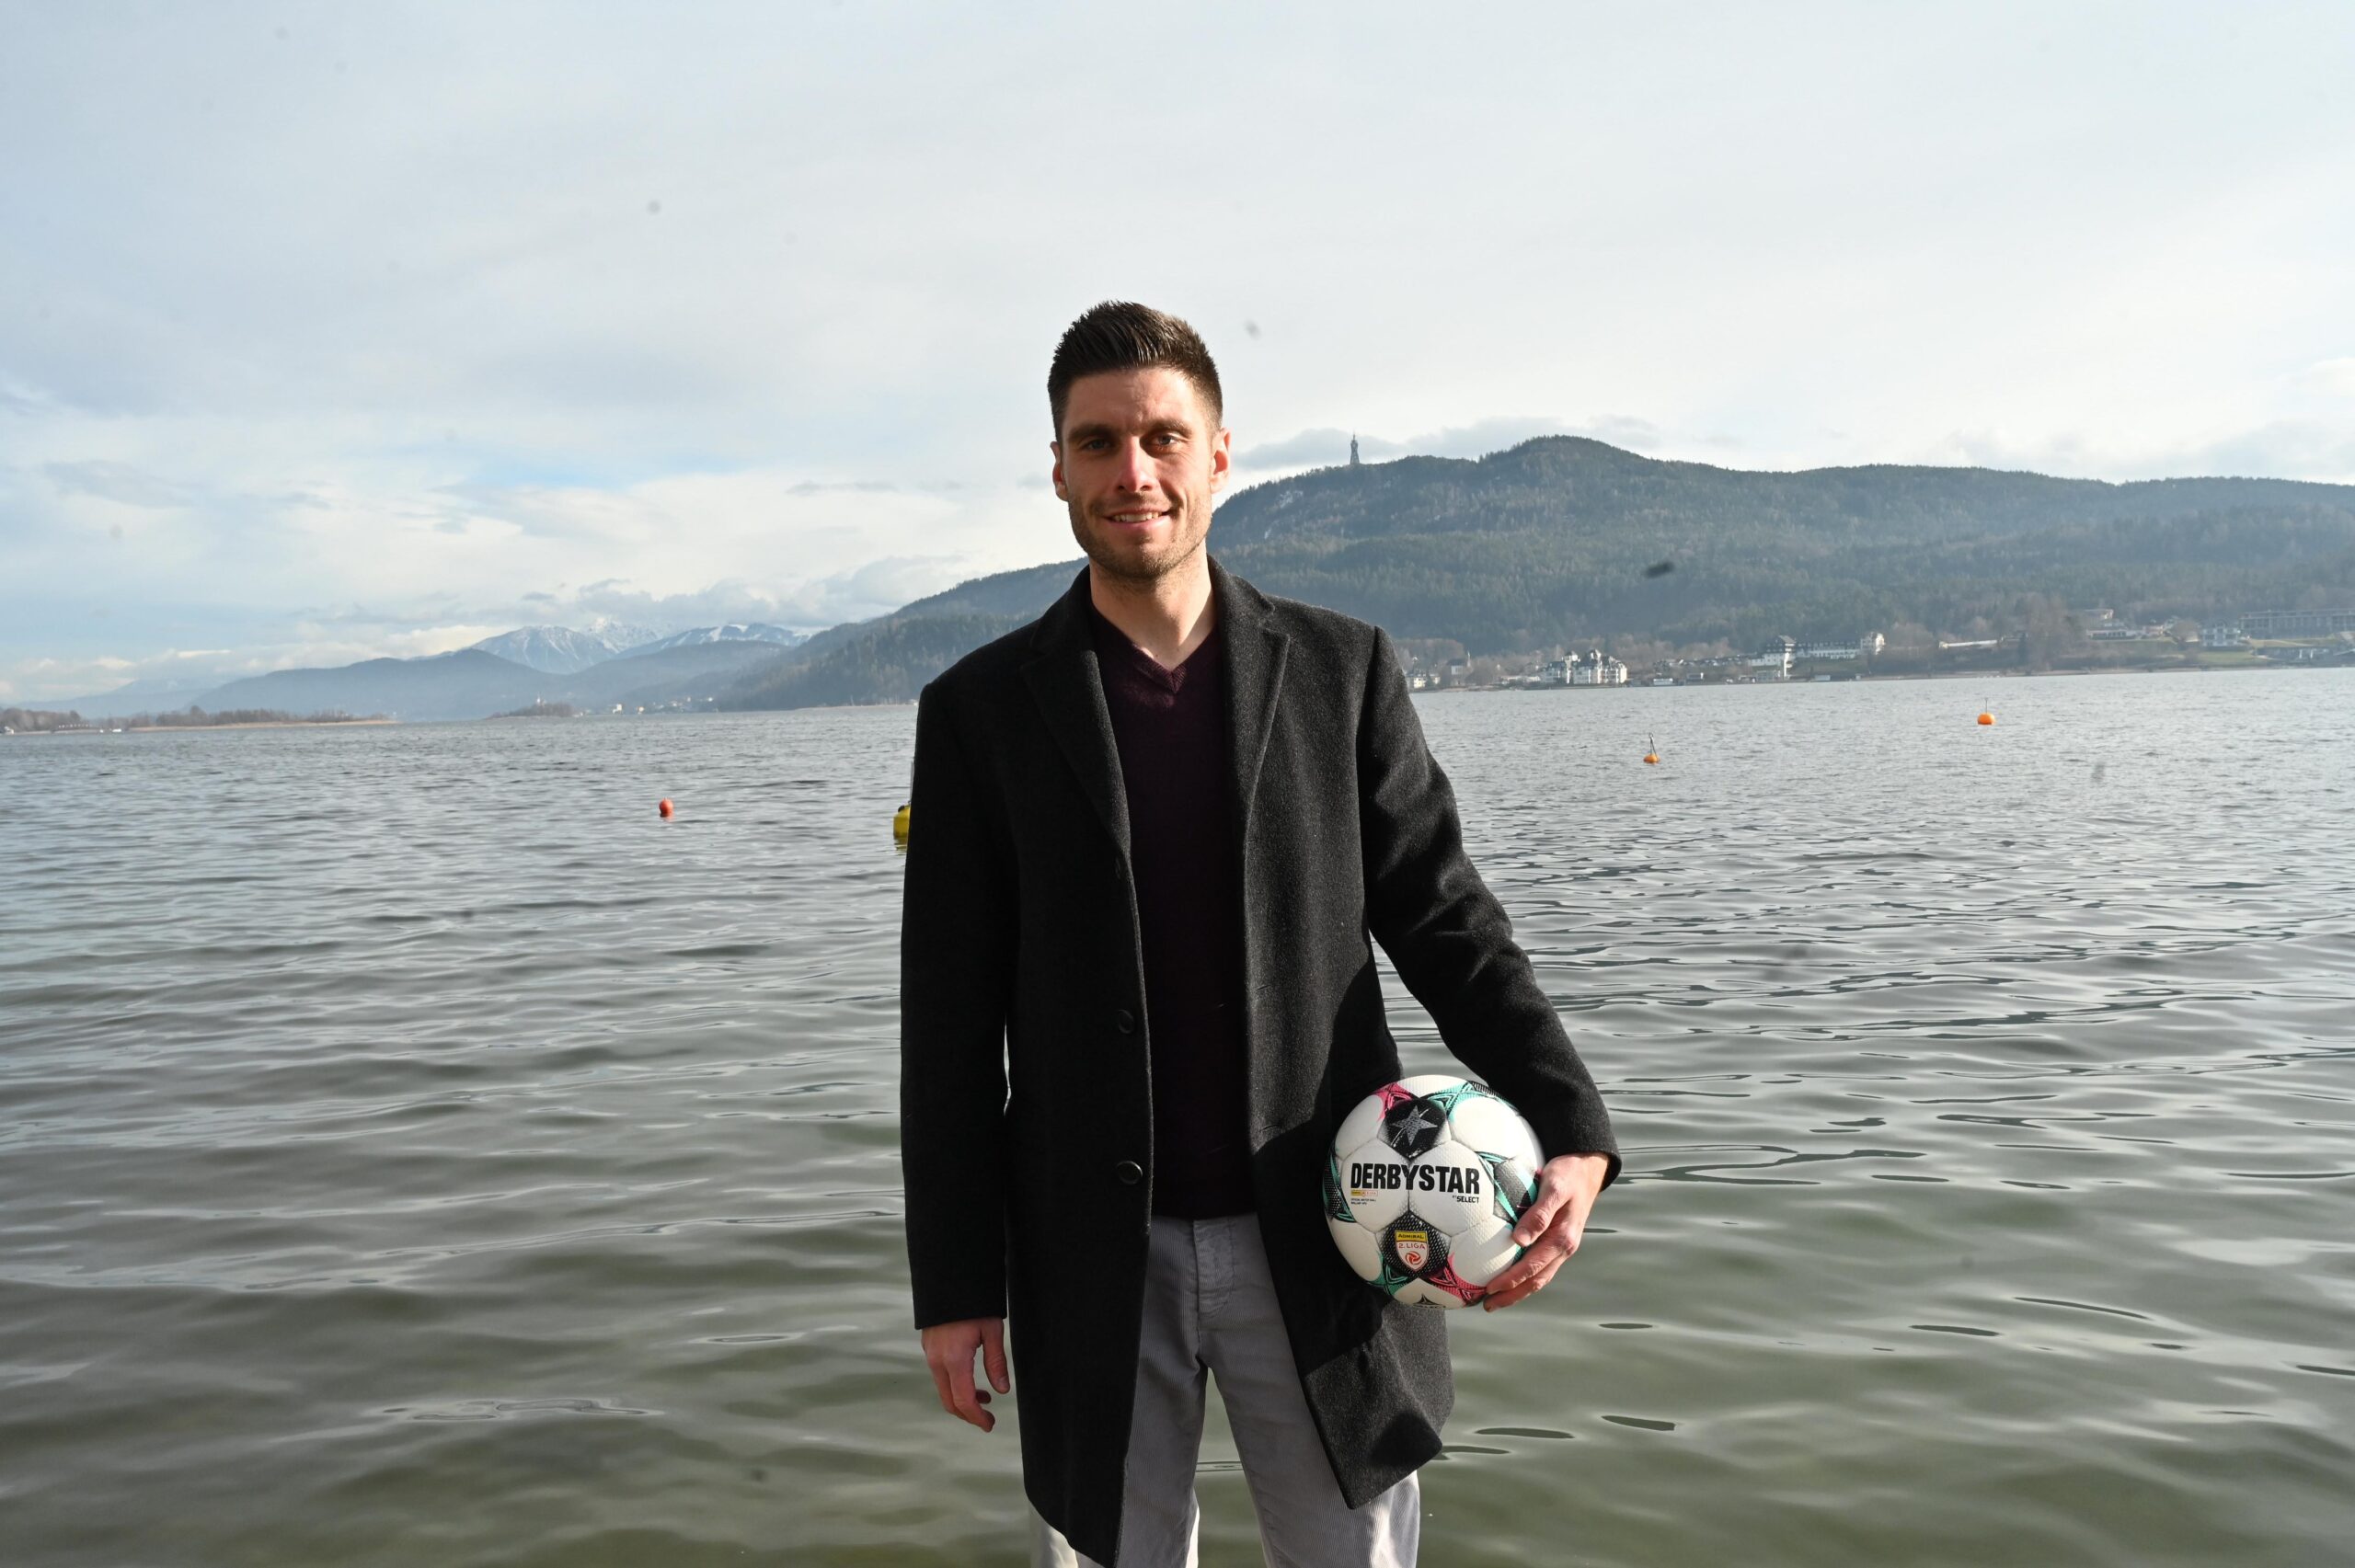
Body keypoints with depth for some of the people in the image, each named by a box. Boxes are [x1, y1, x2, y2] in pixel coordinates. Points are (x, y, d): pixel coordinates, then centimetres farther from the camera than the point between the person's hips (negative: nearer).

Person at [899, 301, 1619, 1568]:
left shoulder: (1342, 669, 1)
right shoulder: (982, 707, -1)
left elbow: (1442, 917, 1)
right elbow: (951, 1020, 0)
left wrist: (1571, 1129, -14)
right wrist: (954, 1284, -1)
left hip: (1319, 1242, 1)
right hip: (1092, 1262, 0)